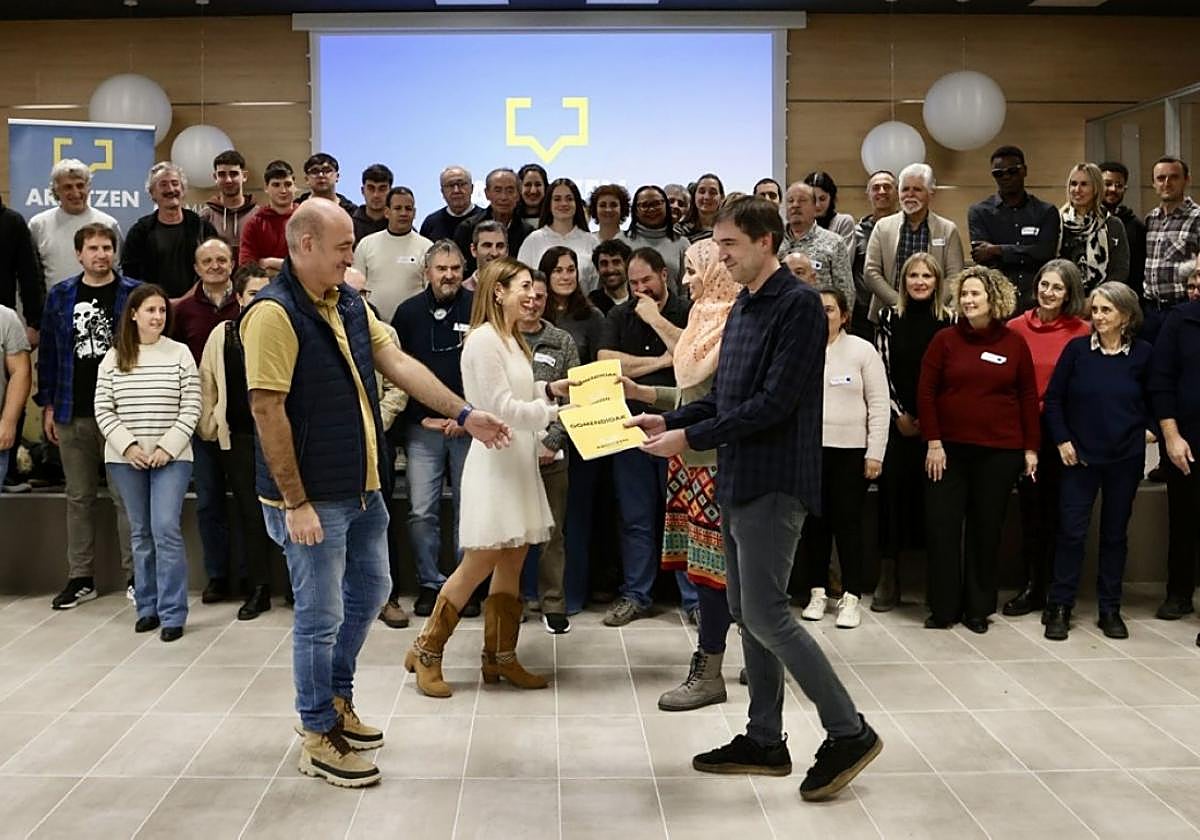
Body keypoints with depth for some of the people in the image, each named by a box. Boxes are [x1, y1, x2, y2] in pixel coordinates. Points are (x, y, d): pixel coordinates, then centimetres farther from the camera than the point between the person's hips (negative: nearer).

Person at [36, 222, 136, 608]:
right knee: (78, 498, 10)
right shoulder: (59, 296, 8)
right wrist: (47, 405, 6)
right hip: (72, 414, 3)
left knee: (126, 496, 1)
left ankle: (135, 574, 9)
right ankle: (80, 578, 19)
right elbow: (48, 352, 11)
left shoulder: (134, 293, 0)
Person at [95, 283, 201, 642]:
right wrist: (128, 446, -9)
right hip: (126, 459, 2)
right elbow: (103, 410, 3)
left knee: (166, 529, -9)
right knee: (141, 532, 10)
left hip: (171, 457, -2)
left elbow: (191, 408, -3)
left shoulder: (180, 354, 0)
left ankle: (172, 613, -3)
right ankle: (147, 607, 19)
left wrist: (167, 447, -11)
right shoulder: (114, 357, 4)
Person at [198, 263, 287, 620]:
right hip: (239, 439, 2)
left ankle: (296, 583, 13)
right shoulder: (222, 335, 5)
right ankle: (257, 589, 18)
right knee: (249, 514, 8)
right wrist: (208, 428, 10)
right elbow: (208, 386, 11)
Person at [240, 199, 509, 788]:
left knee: (368, 594, 21)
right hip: (312, 498, -9)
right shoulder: (274, 313, -19)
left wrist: (465, 414, 1)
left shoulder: (350, 303, 7)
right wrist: (295, 502, -21)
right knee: (321, 617, 3)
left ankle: (337, 699, 41)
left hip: (362, 488, 9)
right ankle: (319, 737, 20)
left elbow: (399, 364, 8)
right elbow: (266, 411, -21)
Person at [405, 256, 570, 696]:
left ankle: (500, 656, 17)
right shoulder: (483, 339, -14)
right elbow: (502, 408, -17)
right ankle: (426, 652, 7)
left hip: (519, 461, 9)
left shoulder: (512, 339, 15)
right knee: (481, 561, -6)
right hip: (494, 462, -9)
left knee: (513, 560, 9)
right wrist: (557, 411, -17)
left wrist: (550, 388, 3)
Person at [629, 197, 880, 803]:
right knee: (745, 613, 12)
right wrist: (669, 421, 6)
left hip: (774, 481, -9)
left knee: (765, 614, -9)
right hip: (737, 479, 9)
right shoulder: (741, 308, 15)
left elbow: (774, 402, -20)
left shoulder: (798, 305, -13)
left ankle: (848, 733, 5)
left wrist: (691, 438, -18)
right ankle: (764, 740, 23)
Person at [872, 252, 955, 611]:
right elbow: (884, 369, 2)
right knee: (893, 488, -2)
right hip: (897, 419, 0)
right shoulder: (890, 317, 5)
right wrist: (901, 414, -4)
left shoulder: (950, 320, 3)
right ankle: (888, 578, 4)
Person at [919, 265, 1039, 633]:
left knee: (986, 529, 7)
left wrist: (1031, 448, 4)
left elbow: (1028, 398, 7)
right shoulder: (945, 340, 2)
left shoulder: (1014, 344, 4)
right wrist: (933, 442, -6)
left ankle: (978, 608, 18)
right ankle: (944, 607, 10)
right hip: (949, 449, 0)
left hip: (1000, 451, 0)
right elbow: (926, 393, 0)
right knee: (941, 526, -1)